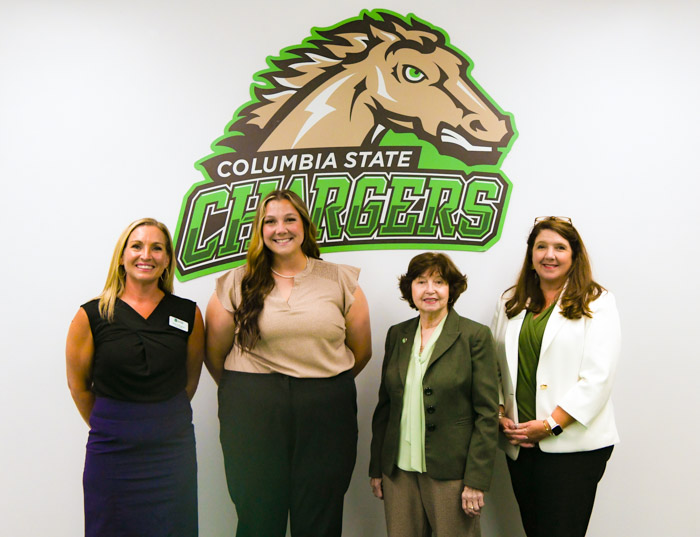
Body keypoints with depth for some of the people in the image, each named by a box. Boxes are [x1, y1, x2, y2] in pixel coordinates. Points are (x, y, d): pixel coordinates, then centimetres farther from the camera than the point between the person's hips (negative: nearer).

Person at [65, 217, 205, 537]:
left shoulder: (188, 314, -1)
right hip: (111, 448, -1)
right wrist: (110, 425, 10)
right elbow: (78, 384, 5)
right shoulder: (92, 316, -5)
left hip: (173, 447, 2)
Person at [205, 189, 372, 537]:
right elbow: (215, 354, 7)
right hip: (253, 414, 0)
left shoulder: (340, 280, 5)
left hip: (327, 414, 1)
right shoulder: (236, 285, 3)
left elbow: (361, 351, 11)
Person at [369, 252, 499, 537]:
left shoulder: (475, 335, -4)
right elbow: (384, 405, 13)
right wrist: (376, 468, 11)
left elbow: (487, 414, -6)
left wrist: (476, 480, -11)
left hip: (451, 472, -4)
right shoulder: (396, 334, 9)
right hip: (399, 471, 4)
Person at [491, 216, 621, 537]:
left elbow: (598, 377, -11)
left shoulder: (596, 303, -3)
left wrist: (550, 424, -14)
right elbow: (494, 367, 12)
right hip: (519, 443, 5)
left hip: (573, 444, -4)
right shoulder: (510, 303, 11)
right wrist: (500, 416, -2)